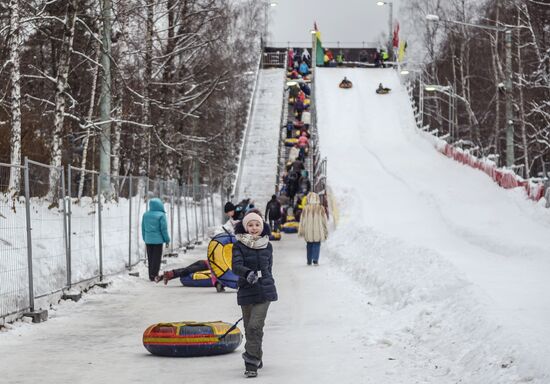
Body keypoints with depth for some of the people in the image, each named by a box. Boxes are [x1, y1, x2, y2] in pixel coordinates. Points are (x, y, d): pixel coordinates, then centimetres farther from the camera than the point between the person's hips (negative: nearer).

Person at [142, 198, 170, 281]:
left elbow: (143, 228, 10)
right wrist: (167, 240, 0)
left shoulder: (145, 215, 3)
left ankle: (151, 276, 17)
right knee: (156, 258, 0)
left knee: (150, 258, 13)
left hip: (148, 240, 5)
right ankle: (154, 275, -5)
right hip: (157, 240, -5)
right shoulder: (161, 215, -13)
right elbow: (164, 229, -11)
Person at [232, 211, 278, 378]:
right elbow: (236, 266, -17)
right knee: (249, 328, 10)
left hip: (265, 291, -1)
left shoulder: (267, 246, 5)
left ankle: (251, 363, -12)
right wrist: (248, 273, -36)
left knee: (255, 326, -14)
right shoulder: (239, 246, -3)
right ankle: (257, 359, 30)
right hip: (246, 292, 1)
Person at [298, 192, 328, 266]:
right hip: (318, 232, -1)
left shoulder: (306, 208, -6)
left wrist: (301, 231, 7)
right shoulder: (321, 208, -6)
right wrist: (325, 232, 8)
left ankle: (309, 261, 17)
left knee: (309, 245, 14)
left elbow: (302, 220, -1)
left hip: (308, 232, 1)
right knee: (317, 245, 4)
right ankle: (315, 260, -11)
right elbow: (324, 220, 0)